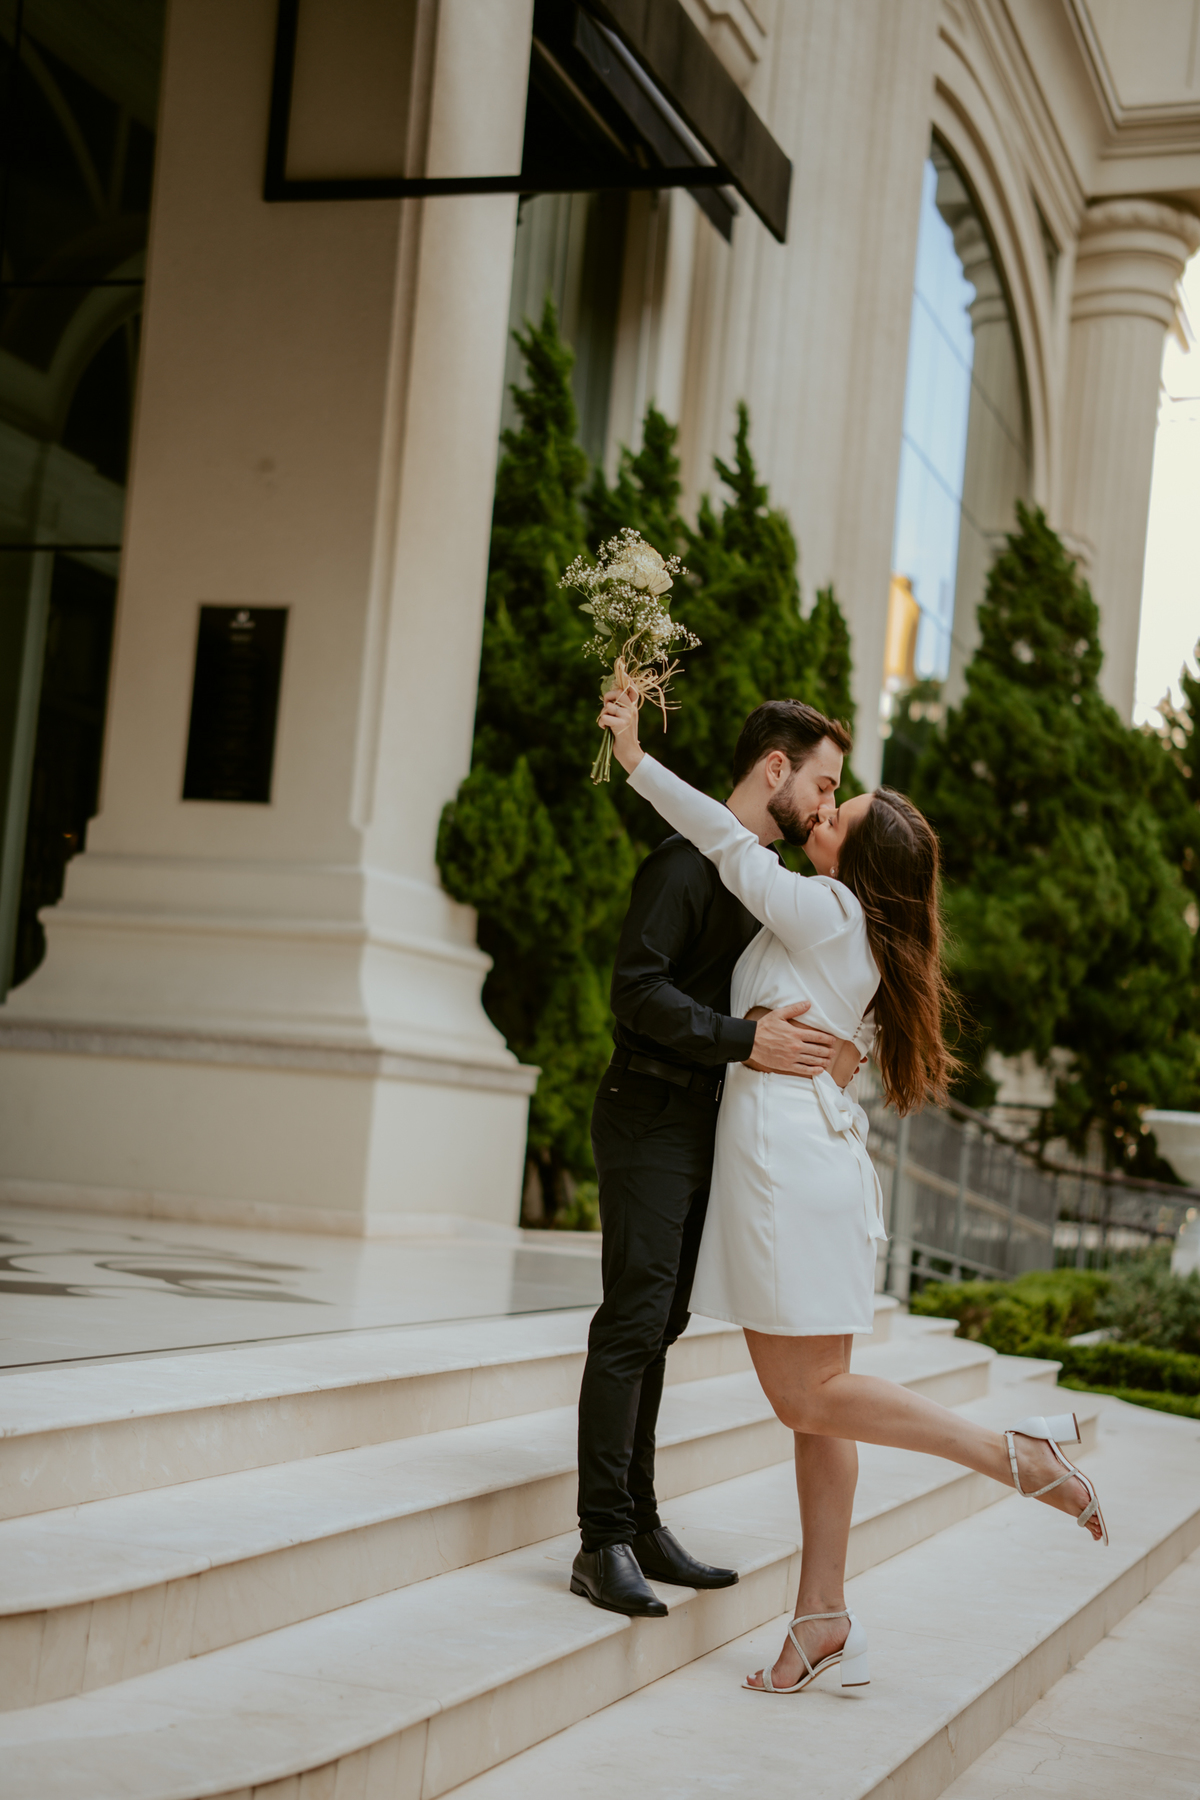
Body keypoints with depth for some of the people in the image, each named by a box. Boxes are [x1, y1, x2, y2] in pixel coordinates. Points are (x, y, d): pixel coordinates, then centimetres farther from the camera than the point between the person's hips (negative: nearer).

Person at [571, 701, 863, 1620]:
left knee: (661, 1324, 11)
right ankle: (603, 1544, -6)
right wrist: (746, 1040, -27)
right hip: (651, 1112, -9)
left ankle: (640, 1525, 18)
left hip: (703, 1121, 9)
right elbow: (637, 989, -20)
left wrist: (814, 1046, 5)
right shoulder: (687, 861, -12)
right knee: (633, 1321, -9)